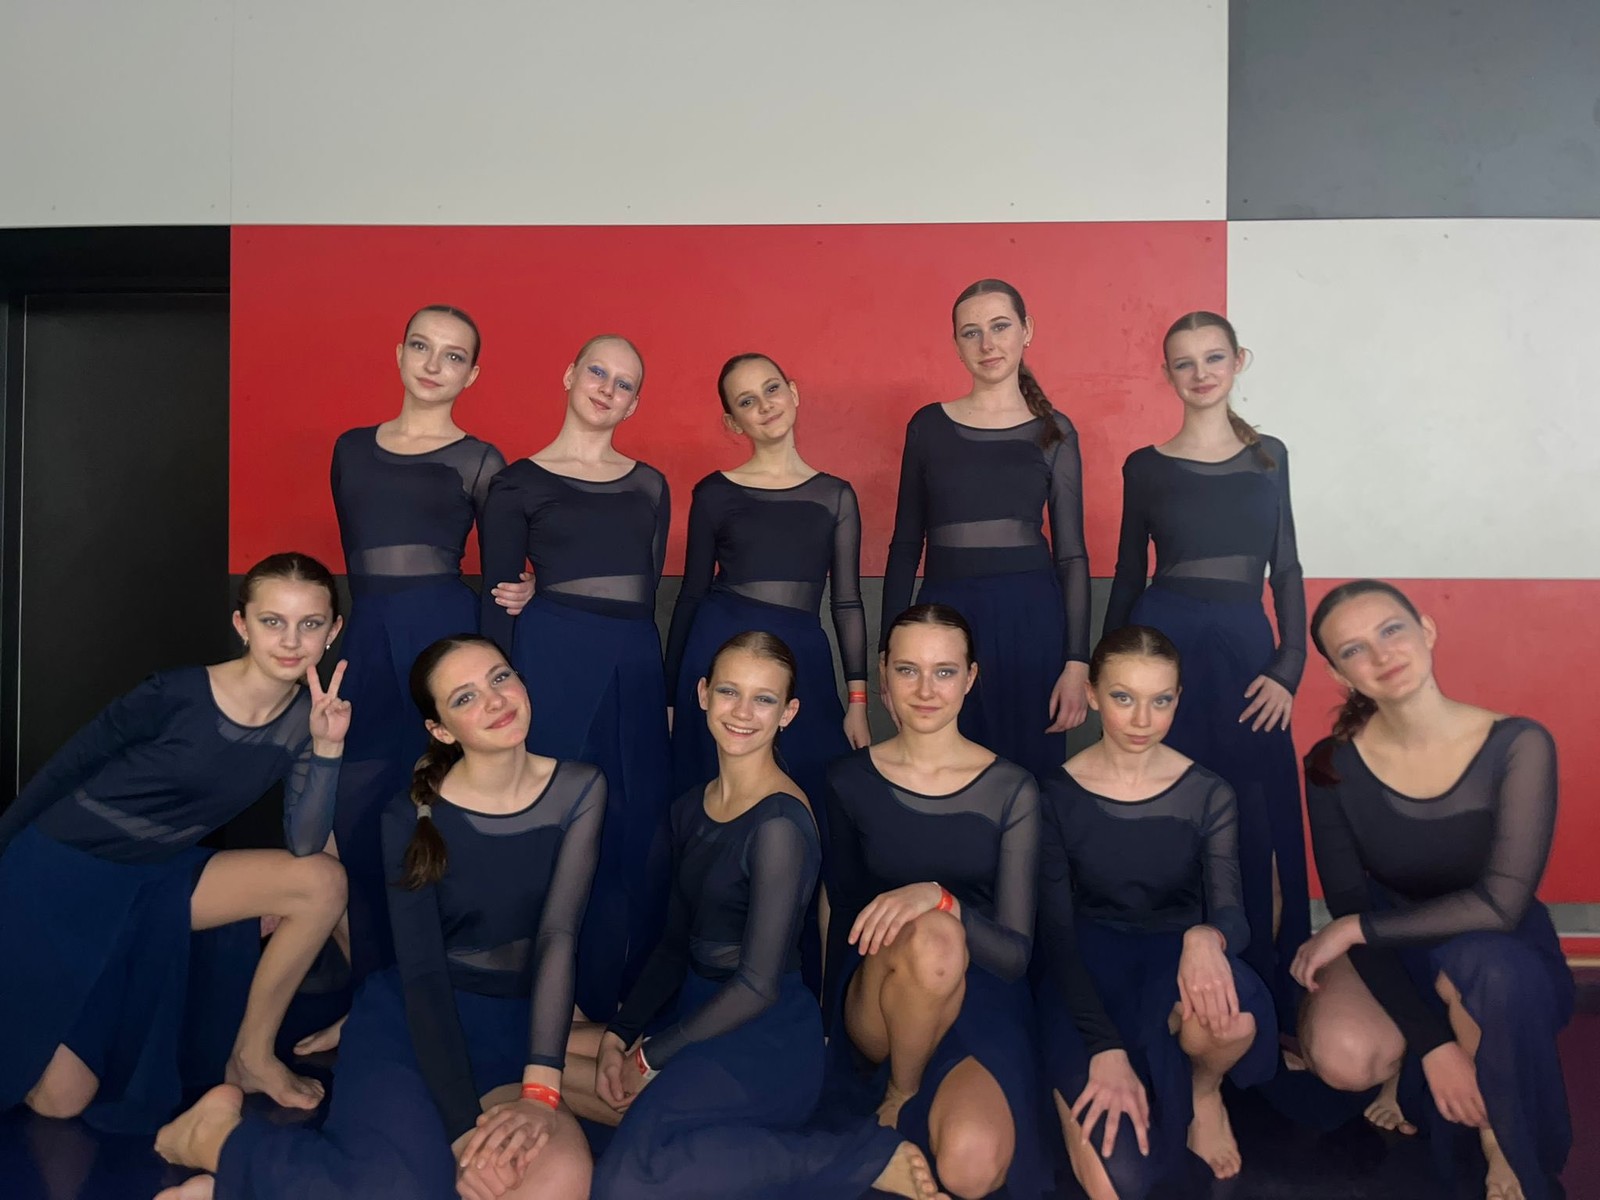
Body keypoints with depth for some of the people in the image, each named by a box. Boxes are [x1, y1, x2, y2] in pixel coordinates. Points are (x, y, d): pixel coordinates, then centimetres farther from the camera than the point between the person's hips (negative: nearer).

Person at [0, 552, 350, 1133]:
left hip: (155, 882, 4)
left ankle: (252, 1056, 0)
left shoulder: (306, 716, -10)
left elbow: (304, 846, -16)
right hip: (57, 874, -4)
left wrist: (327, 747, -28)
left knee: (322, 884, -18)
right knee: (59, 1098, -4)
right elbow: (64, 767, -10)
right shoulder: (177, 694, -23)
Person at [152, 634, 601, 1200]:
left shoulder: (578, 790, -6)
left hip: (516, 1026, 3)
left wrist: (540, 1091, -25)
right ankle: (223, 1135, 1)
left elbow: (558, 936, -15)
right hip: (410, 1016, -3)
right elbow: (422, 973, -15)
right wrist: (464, 1126, -24)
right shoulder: (412, 815, -10)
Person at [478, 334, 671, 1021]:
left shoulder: (649, 486, 15)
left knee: (639, 833, 3)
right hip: (553, 661, -3)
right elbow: (498, 601, 2)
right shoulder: (519, 483, 4)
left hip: (637, 666, 4)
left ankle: (618, 999, 19)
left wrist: (668, 687, 12)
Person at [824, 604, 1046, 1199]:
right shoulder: (849, 780, -1)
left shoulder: (1011, 788, -5)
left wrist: (941, 898, -29)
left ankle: (903, 1107, 3)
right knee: (934, 938, -37)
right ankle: (901, 1094, -8)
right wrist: (835, 1017, 14)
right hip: (879, 1003, 1)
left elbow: (1017, 952, -10)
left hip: (981, 996, 0)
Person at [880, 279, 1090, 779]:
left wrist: (1077, 663, -4)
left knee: (1027, 770, 6)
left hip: (1029, 617, -1)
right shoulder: (928, 425, 7)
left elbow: (1071, 554, 3)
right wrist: (891, 648, 4)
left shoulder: (1054, 431, 5)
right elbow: (906, 543, 9)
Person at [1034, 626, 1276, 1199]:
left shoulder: (1208, 795, -4)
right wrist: (1105, 1049, -24)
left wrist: (1206, 937, -41)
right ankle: (1077, 1084, 13)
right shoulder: (1057, 796, -9)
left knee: (1233, 1013, -38)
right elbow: (1056, 932, -11)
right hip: (1089, 966, -1)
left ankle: (1204, 1089, 0)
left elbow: (1230, 911, -14)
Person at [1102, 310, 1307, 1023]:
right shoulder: (1146, 467, 5)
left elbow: (1286, 569, 10)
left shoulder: (1269, 456, 11)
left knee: (1258, 831, 2)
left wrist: (1288, 667, -1)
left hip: (1247, 650, 2)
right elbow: (1128, 576, 9)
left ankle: (1266, 1005, 18)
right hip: (1165, 644, -2)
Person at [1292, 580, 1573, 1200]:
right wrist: (1431, 1044, -20)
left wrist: (1356, 928, -22)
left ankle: (1497, 1129, -8)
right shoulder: (1333, 765, -16)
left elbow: (1501, 903, -28)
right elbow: (1348, 909, -13)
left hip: (1502, 953, -1)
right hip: (1390, 951, 1)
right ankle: (1405, 1059, 9)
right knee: (1342, 1057, -31)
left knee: (1477, 958, -39)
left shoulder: (1517, 745, -22)